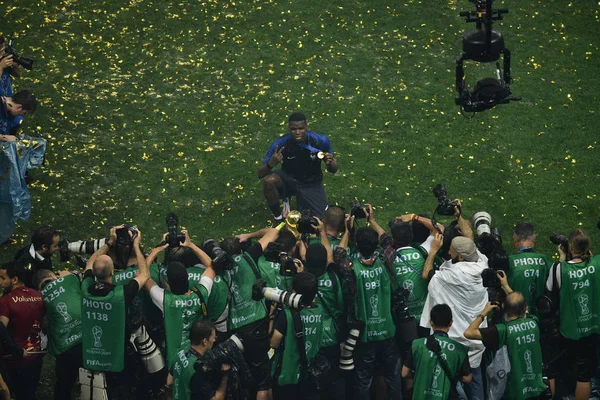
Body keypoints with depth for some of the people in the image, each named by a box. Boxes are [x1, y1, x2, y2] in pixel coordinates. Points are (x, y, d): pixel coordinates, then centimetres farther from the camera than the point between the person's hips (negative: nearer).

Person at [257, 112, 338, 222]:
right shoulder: (281, 143, -23)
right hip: (288, 179, -1)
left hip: (312, 184, 1)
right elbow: (261, 174, -19)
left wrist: (330, 163, -30)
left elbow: (333, 170, -5)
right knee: (269, 180, -33)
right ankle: (278, 218, -8)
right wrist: (271, 163, -42)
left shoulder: (320, 141, -20)